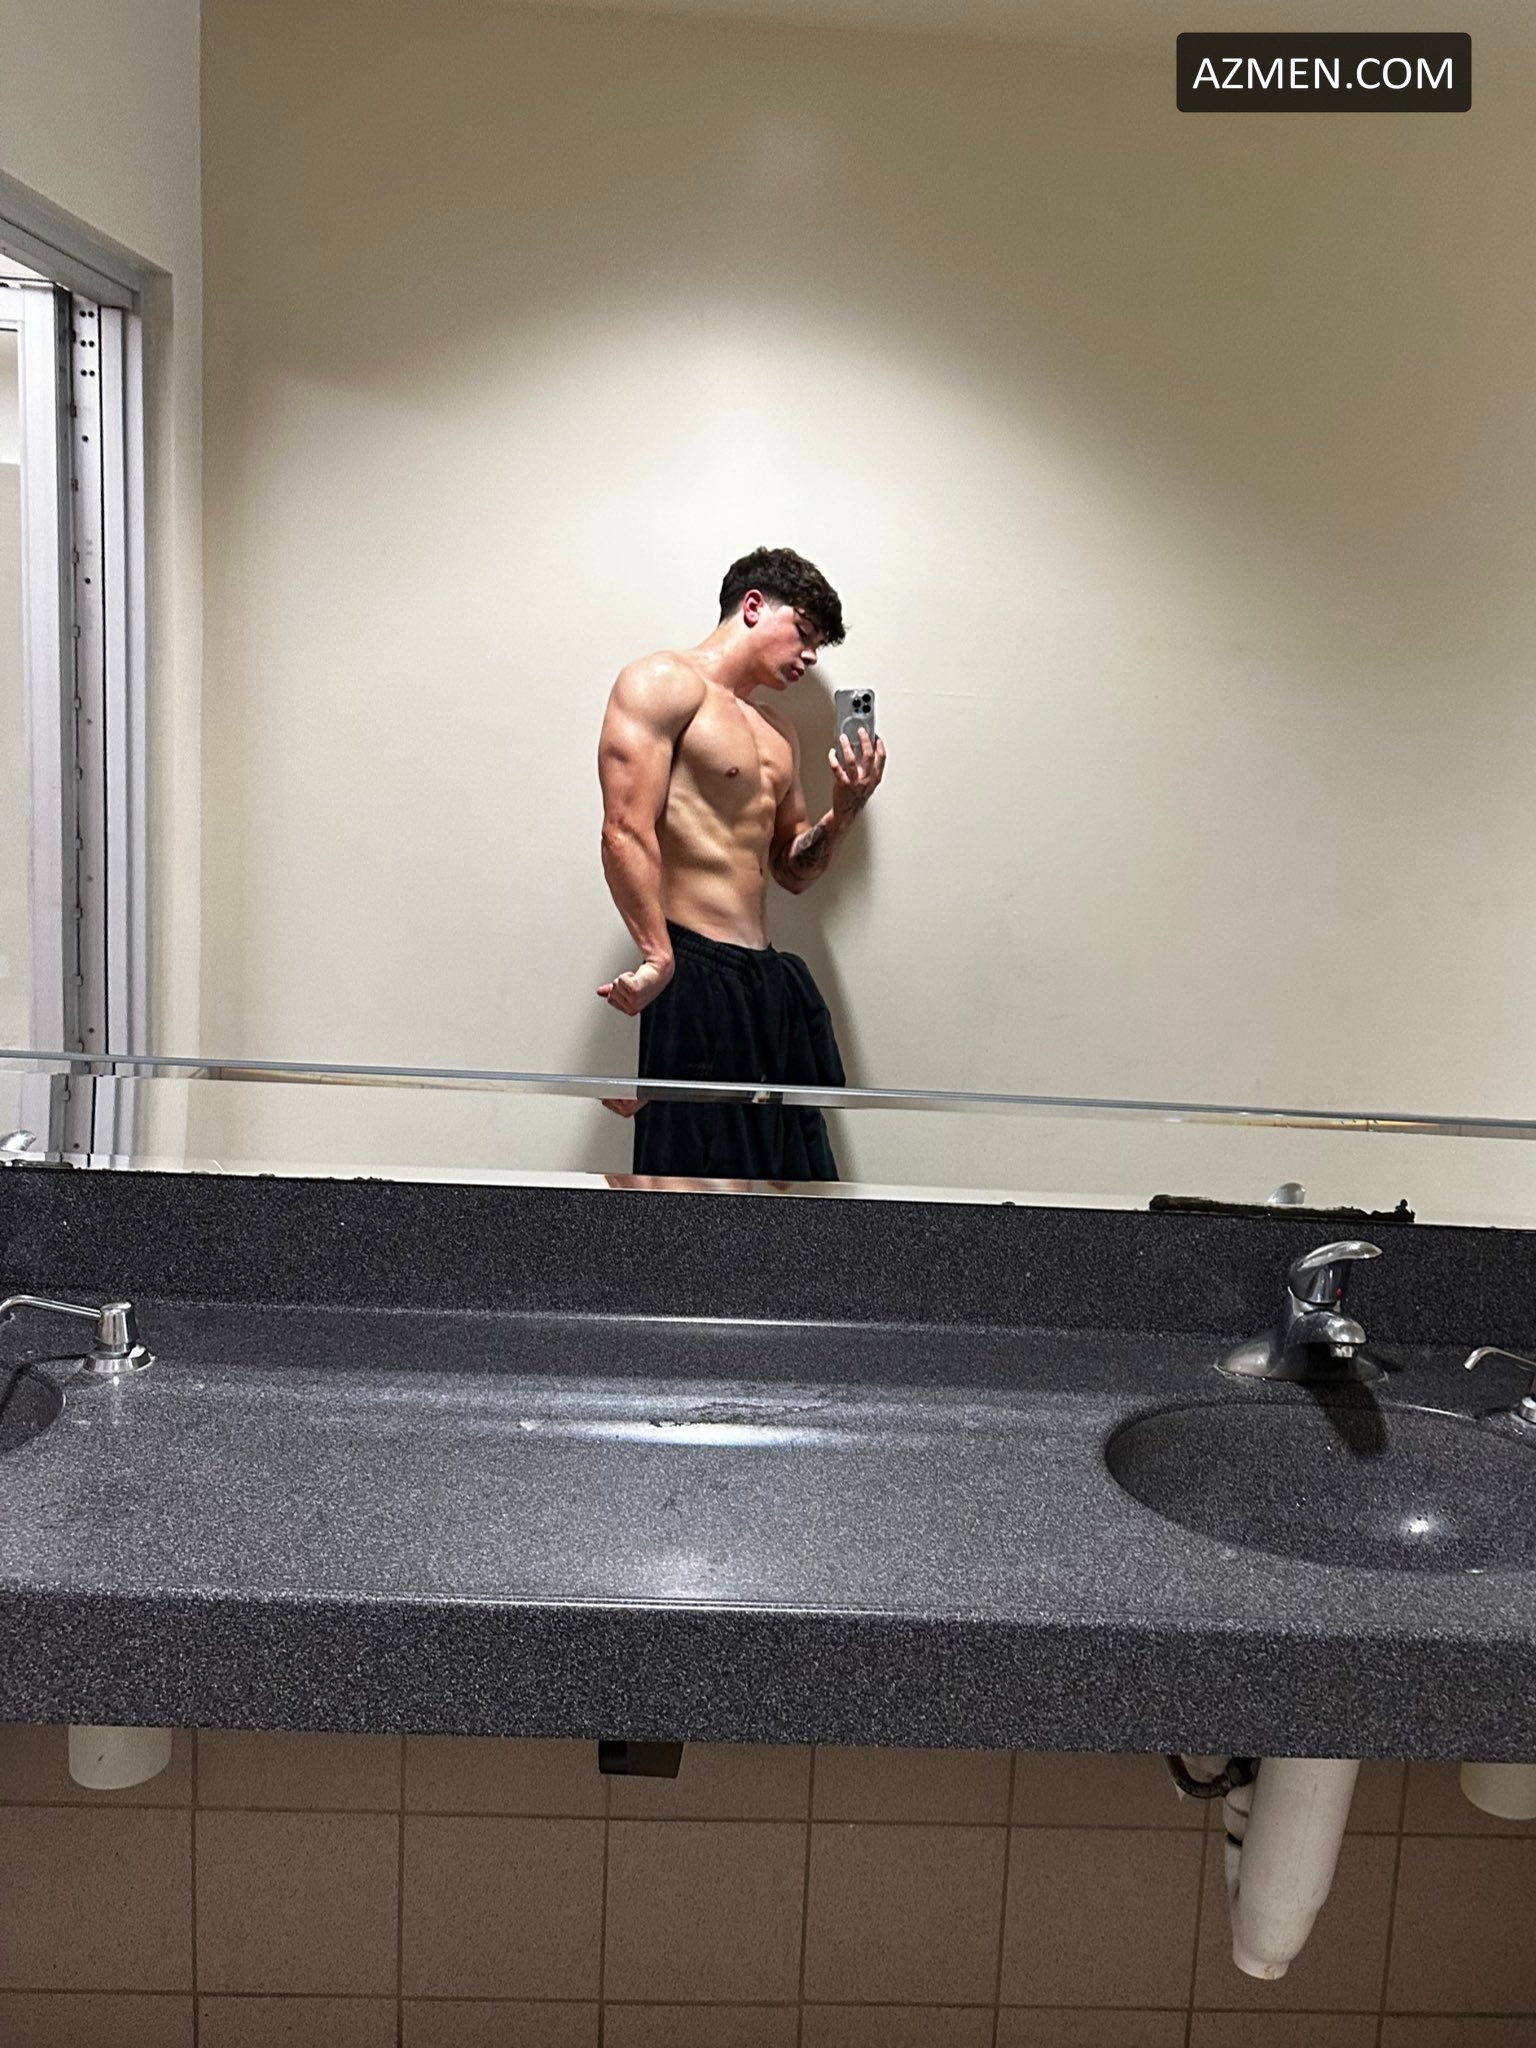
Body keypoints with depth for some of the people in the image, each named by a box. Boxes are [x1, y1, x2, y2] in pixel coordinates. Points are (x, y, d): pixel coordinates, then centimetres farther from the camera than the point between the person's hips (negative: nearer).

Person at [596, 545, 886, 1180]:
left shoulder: (777, 731, 24)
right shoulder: (664, 683, -2)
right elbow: (627, 832, -15)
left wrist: (846, 807, 8)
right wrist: (658, 958, -24)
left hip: (769, 979, 9)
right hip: (696, 978, -9)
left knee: (792, 1186, 9)